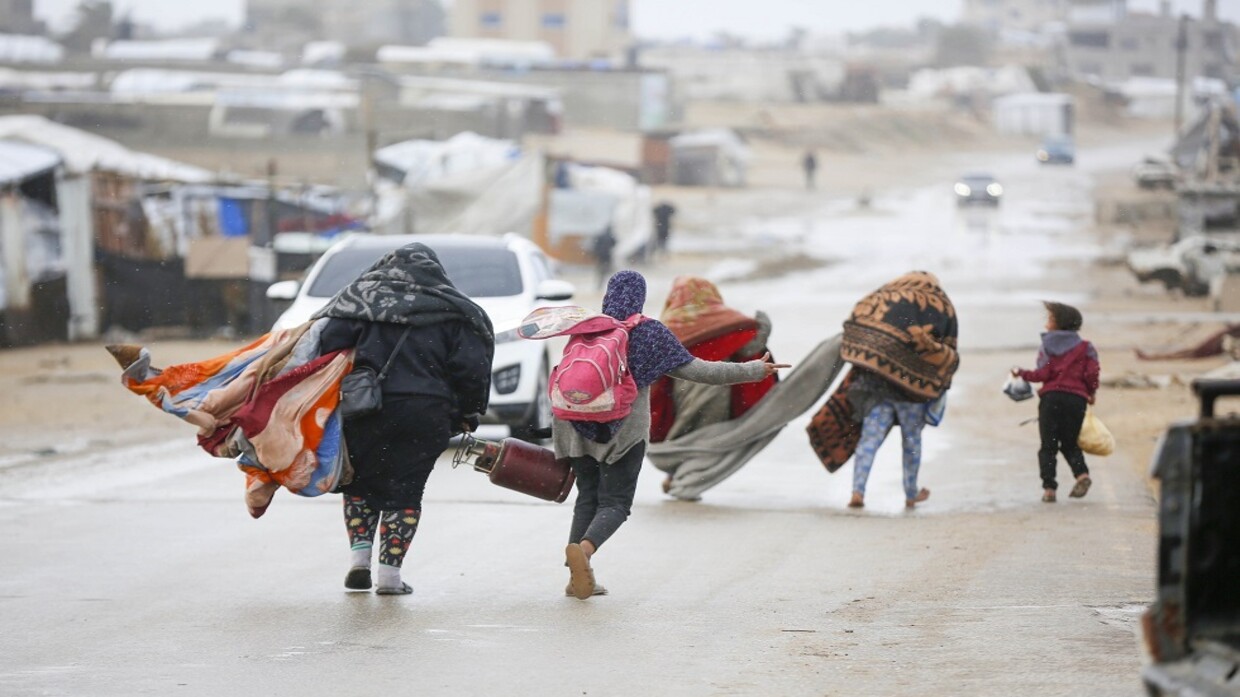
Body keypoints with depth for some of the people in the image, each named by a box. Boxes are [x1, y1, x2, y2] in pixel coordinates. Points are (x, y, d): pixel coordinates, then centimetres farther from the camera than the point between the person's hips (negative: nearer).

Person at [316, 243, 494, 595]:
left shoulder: (363, 295, 8)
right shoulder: (454, 312, 8)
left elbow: (328, 343, -1)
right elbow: (470, 368, 2)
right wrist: (467, 417, 12)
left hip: (365, 406, 0)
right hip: (425, 411, 0)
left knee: (360, 480, 19)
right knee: (404, 488, 8)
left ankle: (359, 554, 7)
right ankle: (390, 571, 3)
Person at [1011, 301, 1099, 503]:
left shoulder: (1047, 345, 2)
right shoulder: (1084, 347, 7)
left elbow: (1043, 374, -5)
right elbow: (1092, 373, -1)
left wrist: (1022, 373, 11)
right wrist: (1091, 393, 16)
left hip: (1051, 396, -2)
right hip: (1077, 397, 2)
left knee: (1048, 445, 4)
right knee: (1070, 443, 14)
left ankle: (1049, 487, -5)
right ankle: (1082, 473, -12)